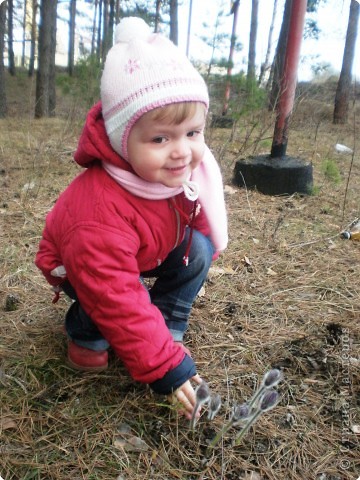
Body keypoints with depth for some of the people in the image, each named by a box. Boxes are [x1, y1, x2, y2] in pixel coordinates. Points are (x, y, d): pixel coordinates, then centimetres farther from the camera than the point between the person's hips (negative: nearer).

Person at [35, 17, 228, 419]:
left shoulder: (189, 167, -25)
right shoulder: (101, 217, -46)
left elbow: (196, 212, 1)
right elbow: (120, 302, -43)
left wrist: (203, 245, 8)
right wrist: (165, 366, -39)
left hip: (152, 251, 6)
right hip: (80, 265, -5)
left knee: (200, 247, -15)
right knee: (104, 295, -34)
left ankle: (168, 326, 1)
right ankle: (86, 334, 1)